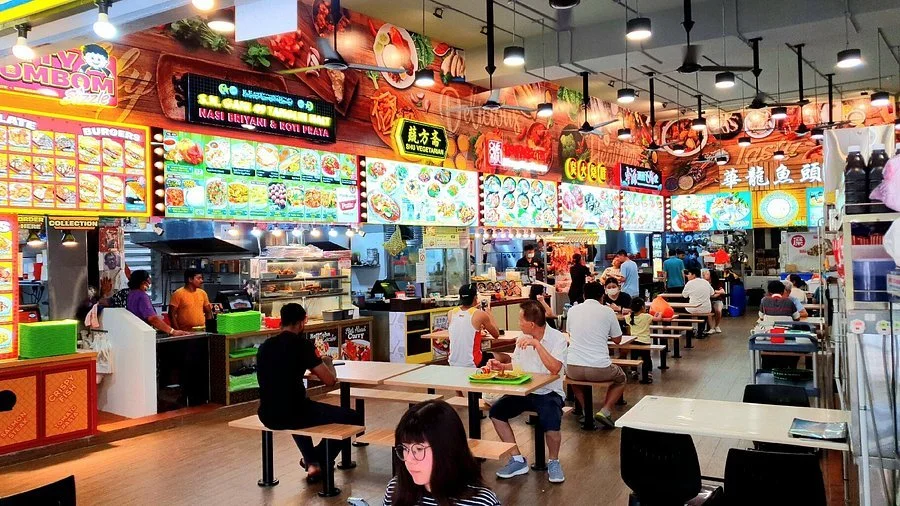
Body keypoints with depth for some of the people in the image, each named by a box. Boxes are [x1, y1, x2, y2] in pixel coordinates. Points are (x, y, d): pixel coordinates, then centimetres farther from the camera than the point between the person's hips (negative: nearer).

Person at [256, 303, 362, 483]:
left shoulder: (265, 346, 9)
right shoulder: (302, 344, -8)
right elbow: (330, 380, -7)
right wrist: (327, 362, 14)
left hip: (267, 416, 7)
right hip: (293, 414, -7)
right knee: (353, 418, 8)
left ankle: (311, 461, 33)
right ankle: (319, 461, 20)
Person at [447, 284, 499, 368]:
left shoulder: (451, 314, 0)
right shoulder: (480, 315, -13)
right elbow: (496, 335, 2)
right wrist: (489, 314, 13)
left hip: (453, 364, 5)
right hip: (472, 365, -5)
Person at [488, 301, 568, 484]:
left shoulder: (557, 338, -13)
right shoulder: (523, 338, 5)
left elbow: (555, 369, -29)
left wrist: (537, 344, -31)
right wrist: (501, 366, -1)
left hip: (549, 393, -6)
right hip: (524, 392, 6)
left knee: (551, 420, -33)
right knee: (495, 410, -13)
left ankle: (554, 462, -1)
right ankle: (517, 460, -2)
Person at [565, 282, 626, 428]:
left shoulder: (572, 310, 8)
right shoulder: (608, 311, 0)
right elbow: (617, 339, 12)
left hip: (573, 369, 2)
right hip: (599, 369, -2)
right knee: (621, 379, 30)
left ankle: (586, 411, 26)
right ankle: (605, 411, 7)